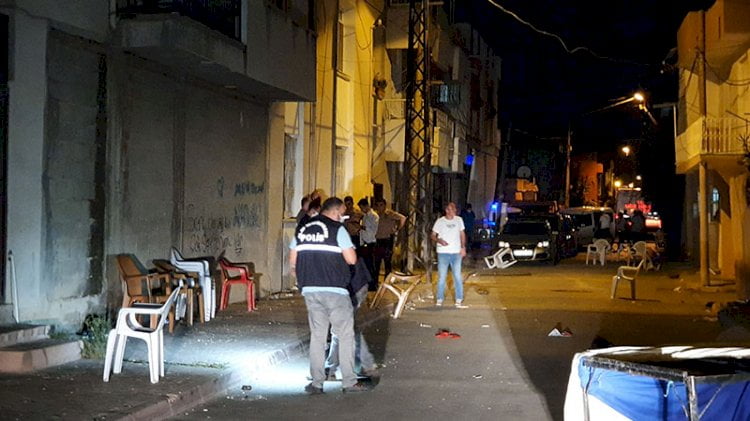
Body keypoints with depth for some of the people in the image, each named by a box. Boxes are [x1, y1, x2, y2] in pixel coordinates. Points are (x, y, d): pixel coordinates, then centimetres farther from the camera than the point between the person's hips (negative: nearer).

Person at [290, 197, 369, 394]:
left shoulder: (302, 229, 11)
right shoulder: (337, 229, -6)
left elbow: (292, 261, 13)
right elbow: (351, 259, -10)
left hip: (310, 290, 5)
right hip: (335, 289, -5)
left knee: (317, 335, 11)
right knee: (345, 335, 5)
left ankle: (316, 383, 10)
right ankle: (349, 382, 6)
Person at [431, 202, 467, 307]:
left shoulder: (459, 220, 4)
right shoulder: (440, 221, -3)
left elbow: (462, 234, 13)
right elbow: (433, 235, 2)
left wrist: (463, 247, 3)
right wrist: (439, 240, -18)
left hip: (456, 252, 2)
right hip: (443, 252, -2)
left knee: (458, 277, 1)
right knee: (442, 277, 1)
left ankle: (459, 300, 8)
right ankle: (439, 299, 12)